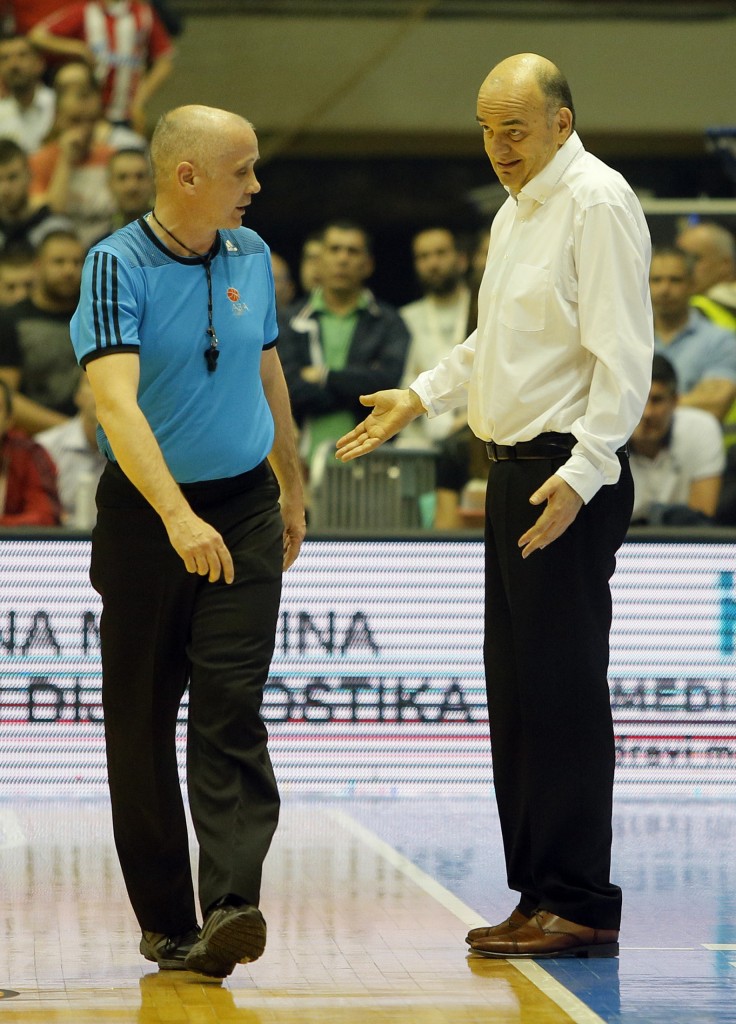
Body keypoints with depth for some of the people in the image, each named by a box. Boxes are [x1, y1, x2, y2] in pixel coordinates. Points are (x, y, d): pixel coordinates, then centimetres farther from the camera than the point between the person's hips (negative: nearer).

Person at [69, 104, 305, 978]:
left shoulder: (250, 255, 5)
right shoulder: (117, 266, -13)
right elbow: (117, 401, -26)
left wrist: (290, 488, 25)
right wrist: (177, 516, -37)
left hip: (244, 509, 3)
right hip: (145, 515, -3)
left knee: (231, 709, -10)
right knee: (140, 719, 4)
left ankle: (231, 906, -19)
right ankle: (164, 918, 14)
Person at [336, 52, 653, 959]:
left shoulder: (598, 204, -12)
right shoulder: (515, 211, 18)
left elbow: (622, 360, -18)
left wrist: (581, 473, -26)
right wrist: (419, 398, 24)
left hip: (568, 480, -10)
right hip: (514, 471, 10)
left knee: (564, 691, -10)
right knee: (515, 691, 11)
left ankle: (581, 903, -6)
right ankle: (540, 895, 17)